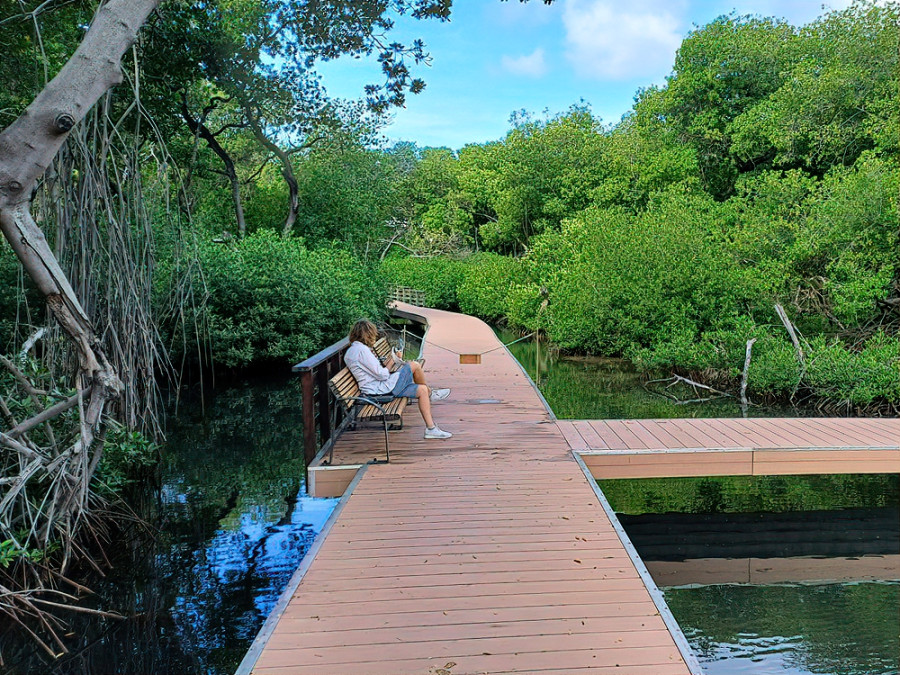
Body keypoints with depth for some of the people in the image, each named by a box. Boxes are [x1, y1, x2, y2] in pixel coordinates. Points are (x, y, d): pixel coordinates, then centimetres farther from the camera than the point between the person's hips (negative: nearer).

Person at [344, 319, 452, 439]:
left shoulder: (351, 351, 16)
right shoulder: (361, 349, -17)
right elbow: (382, 375, -19)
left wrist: (389, 361, 12)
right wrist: (391, 362, 0)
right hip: (381, 390, -11)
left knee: (422, 390, 8)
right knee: (414, 365, -7)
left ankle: (431, 428, 10)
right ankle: (430, 394, 16)